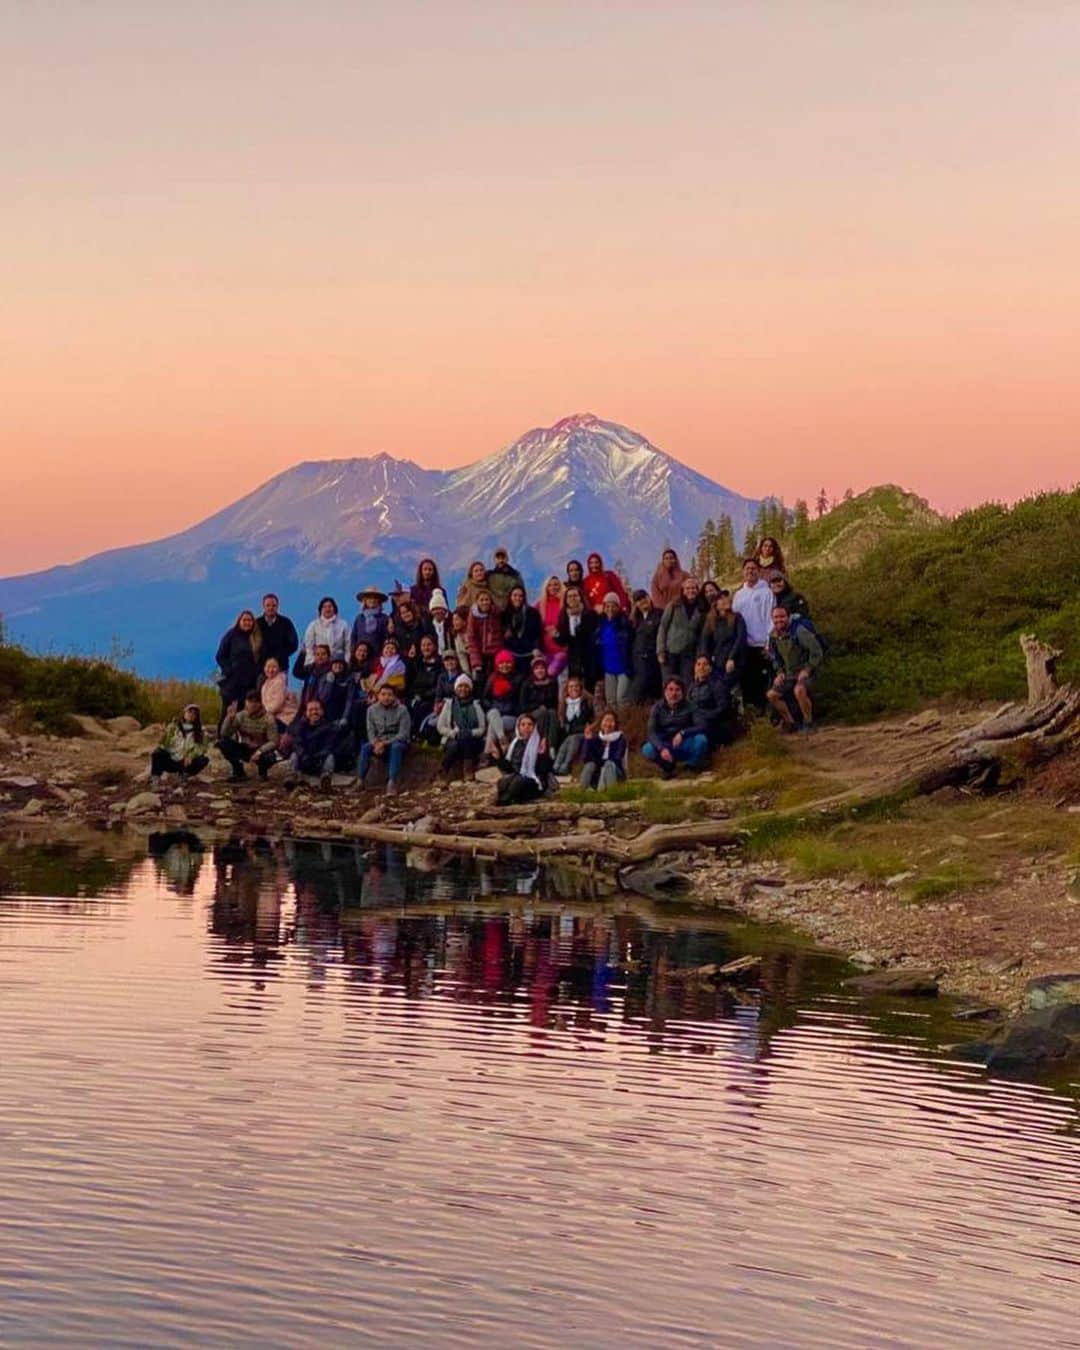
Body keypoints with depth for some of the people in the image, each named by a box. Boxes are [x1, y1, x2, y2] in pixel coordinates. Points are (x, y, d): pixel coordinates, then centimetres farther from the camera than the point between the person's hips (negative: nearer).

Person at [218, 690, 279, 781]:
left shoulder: (268, 719, -16)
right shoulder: (241, 716, -8)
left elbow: (273, 742, -20)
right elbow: (224, 734, -12)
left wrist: (260, 751, -35)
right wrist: (230, 718, -28)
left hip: (261, 751, -3)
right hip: (244, 749, 3)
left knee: (270, 757, -38)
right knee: (222, 742, -21)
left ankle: (262, 771, 2)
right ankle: (239, 772, -4)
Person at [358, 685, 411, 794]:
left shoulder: (402, 710, -9)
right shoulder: (372, 709, 2)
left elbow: (403, 734, -14)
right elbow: (371, 732, 1)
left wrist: (385, 743, -23)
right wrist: (376, 744, -21)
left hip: (397, 742, -3)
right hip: (379, 742, 3)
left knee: (396, 747, -37)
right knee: (365, 747, -27)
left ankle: (392, 783, -47)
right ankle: (361, 781, -29)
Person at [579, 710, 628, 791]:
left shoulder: (620, 739, -4)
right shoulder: (595, 738, 4)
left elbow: (617, 759, -17)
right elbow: (588, 759, -8)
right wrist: (588, 740, -18)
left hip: (616, 775, -2)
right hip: (597, 776, 2)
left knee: (609, 764, -32)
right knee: (590, 765, -27)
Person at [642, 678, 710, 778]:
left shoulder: (688, 707, -6)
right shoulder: (658, 707, -6)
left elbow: (701, 727, -16)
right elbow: (651, 732, -16)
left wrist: (683, 733, -32)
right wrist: (662, 749, -35)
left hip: (684, 746, 0)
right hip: (664, 745, 0)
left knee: (701, 739, -30)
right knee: (647, 750, -30)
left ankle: (691, 767, -1)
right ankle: (667, 766, 1)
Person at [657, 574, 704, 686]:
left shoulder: (701, 611, 6)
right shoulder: (674, 606, 1)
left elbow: (701, 635, 8)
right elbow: (662, 628, 1)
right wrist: (660, 651, -6)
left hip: (689, 655, 1)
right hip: (670, 653, -1)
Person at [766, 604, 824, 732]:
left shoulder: (798, 631, -20)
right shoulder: (773, 635, 2)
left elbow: (817, 651, -20)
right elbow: (775, 658, 19)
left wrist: (807, 670, -22)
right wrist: (779, 673, 3)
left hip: (805, 670, -7)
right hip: (788, 674, 7)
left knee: (799, 690, -35)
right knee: (771, 695, -3)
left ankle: (808, 723, -18)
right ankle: (790, 722, 12)